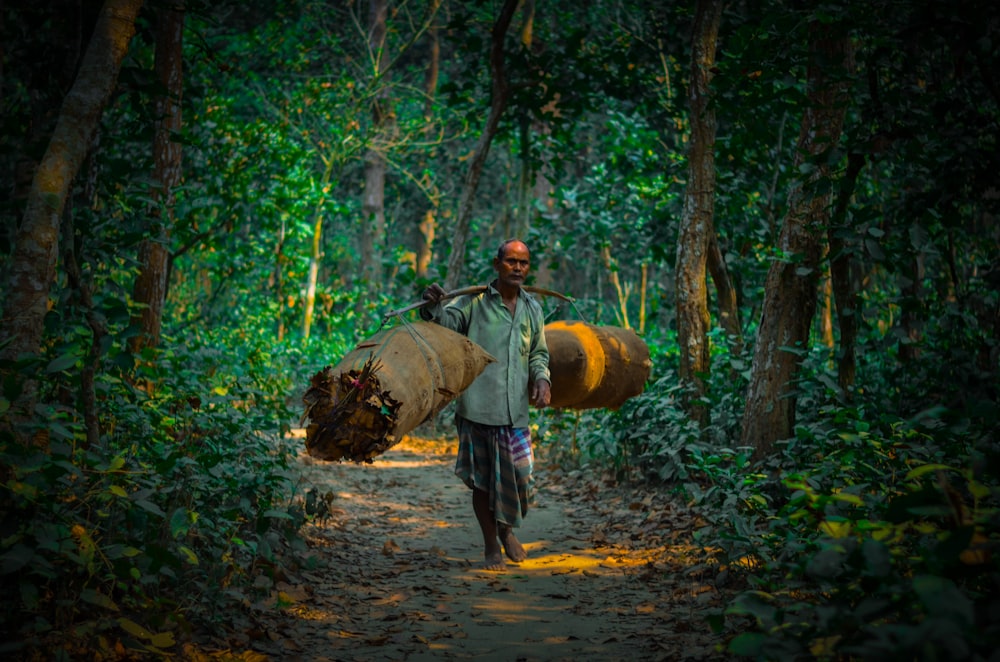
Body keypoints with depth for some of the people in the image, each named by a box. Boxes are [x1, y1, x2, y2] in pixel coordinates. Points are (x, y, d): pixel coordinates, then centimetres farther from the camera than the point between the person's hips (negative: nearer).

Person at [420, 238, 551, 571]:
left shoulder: (532, 308, 14)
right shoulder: (475, 300, 0)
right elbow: (448, 322, -13)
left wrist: (542, 379, 3)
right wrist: (434, 307, -35)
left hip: (515, 409, 3)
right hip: (477, 406, -3)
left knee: (519, 476, 2)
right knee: (482, 479, 5)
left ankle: (506, 529, 31)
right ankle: (491, 546, 21)